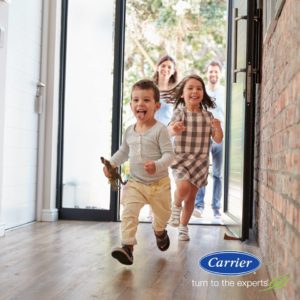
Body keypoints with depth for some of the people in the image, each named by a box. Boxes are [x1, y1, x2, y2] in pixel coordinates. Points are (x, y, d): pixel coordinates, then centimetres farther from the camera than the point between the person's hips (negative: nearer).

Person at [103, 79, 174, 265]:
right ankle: (128, 247, -16)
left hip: (159, 183, -2)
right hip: (135, 183, 3)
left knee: (162, 215, 19)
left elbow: (169, 154, -21)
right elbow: (124, 151, 17)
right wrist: (112, 163, 2)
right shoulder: (129, 131, 2)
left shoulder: (160, 130, -16)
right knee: (129, 213, -17)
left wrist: (157, 166, -38)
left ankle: (159, 231, 52)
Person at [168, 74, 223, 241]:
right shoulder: (179, 112, -5)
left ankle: (183, 227, 27)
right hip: (181, 159, -3)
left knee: (191, 196, 9)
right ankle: (176, 206, 6)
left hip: (200, 162, 3)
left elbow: (218, 140, 2)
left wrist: (218, 128, -20)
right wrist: (174, 129, -50)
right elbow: (170, 129, -25)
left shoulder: (208, 116, 5)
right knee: (183, 186, -27)